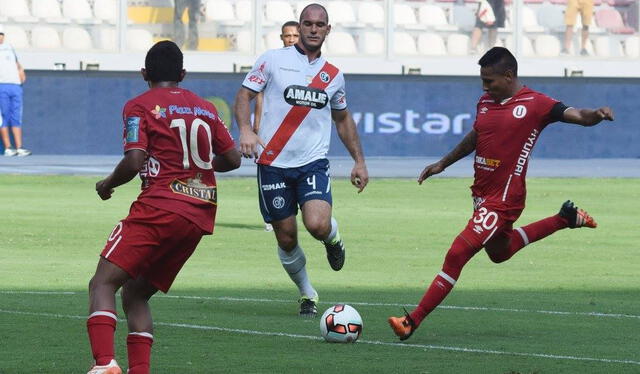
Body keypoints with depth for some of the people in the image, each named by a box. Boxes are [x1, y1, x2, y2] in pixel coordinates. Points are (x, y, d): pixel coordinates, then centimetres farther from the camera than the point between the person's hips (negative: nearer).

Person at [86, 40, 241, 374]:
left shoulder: (140, 106, 0)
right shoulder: (205, 108, 17)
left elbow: (134, 162, -11)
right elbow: (233, 158, 20)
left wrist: (108, 184, 7)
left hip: (160, 207, -7)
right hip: (202, 215, 7)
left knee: (103, 283, -9)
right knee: (136, 294, 16)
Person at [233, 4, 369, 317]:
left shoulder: (333, 76, 11)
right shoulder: (274, 59, 1)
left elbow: (343, 119, 24)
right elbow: (244, 95, -1)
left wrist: (359, 161, 20)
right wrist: (245, 129, -20)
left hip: (313, 163, 1)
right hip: (273, 163, -1)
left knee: (317, 225, -23)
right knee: (287, 238, 2)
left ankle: (332, 236, 13)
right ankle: (307, 294, 23)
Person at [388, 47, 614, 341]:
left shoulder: (535, 104, -13)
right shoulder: (486, 102, 9)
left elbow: (576, 115, -20)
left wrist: (596, 115, -42)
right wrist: (442, 164, 30)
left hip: (503, 199, -9)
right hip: (482, 193, 9)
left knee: (457, 254, -14)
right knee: (499, 252, 30)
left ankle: (413, 322, -10)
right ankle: (565, 219, 42)